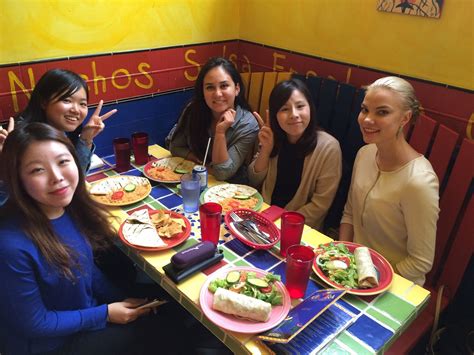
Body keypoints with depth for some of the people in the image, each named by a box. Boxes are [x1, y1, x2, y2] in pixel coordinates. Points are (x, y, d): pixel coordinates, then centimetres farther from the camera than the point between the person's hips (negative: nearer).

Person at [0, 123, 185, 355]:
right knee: (160, 330, -1)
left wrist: (121, 301, -4)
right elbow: (33, 324, -22)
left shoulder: (72, 208, -13)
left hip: (86, 312, 6)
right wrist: (105, 314, -16)